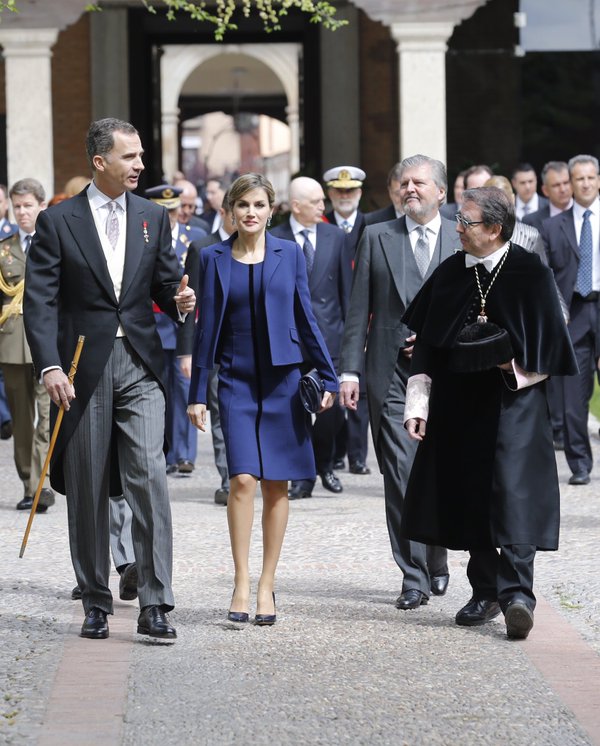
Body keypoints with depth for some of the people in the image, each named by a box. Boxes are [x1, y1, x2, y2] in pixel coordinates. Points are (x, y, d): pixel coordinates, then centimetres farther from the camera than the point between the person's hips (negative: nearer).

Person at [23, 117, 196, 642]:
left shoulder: (153, 217, 10)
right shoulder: (58, 222, 0)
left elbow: (166, 283, 14)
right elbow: (40, 301, -4)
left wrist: (180, 301, -11)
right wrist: (50, 366, -15)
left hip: (140, 367, 2)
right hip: (83, 369, -1)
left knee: (149, 477, -11)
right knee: (87, 490, 5)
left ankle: (155, 606, -10)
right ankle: (96, 604, 17)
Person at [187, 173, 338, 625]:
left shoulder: (289, 254, 4)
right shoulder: (214, 258, 4)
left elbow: (305, 319, 8)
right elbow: (207, 327, 4)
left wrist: (328, 377, 5)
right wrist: (198, 393, 2)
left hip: (283, 379, 1)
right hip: (237, 380, -1)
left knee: (276, 485, 3)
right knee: (243, 479, -13)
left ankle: (267, 585, 11)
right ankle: (242, 583, -7)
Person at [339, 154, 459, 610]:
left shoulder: (463, 242, 7)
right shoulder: (377, 238, 8)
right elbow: (359, 310, 6)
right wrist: (350, 370, -1)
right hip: (390, 372, 0)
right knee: (401, 474, -6)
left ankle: (437, 559, 29)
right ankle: (414, 577, -3)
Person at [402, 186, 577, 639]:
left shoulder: (531, 274, -5)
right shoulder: (450, 275, 6)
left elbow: (549, 345, -2)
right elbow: (427, 346, 9)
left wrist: (513, 367, -16)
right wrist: (418, 404, 3)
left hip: (513, 402, -5)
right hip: (459, 406, 5)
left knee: (513, 491, -13)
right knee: (469, 496, 6)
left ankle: (517, 592, -16)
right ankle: (486, 592, 16)